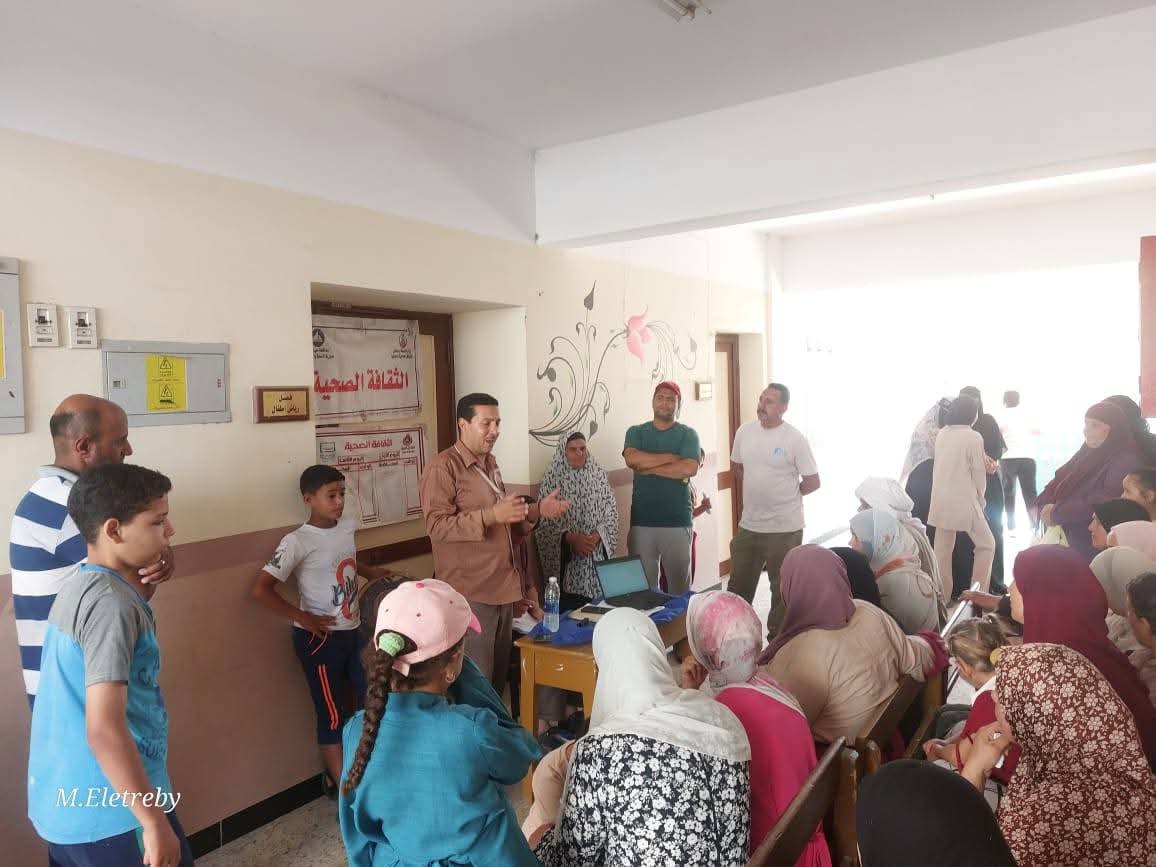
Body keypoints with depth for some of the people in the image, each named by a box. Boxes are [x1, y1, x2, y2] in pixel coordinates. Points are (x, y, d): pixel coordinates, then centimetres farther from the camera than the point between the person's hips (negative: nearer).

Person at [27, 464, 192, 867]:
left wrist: (142, 590, 7)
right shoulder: (111, 603, -23)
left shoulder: (80, 587, 6)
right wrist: (155, 821, -23)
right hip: (109, 810, -9)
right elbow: (104, 729, -29)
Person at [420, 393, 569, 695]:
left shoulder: (490, 465, 15)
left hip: (503, 588, 8)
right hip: (470, 593, -8)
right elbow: (437, 526, -21)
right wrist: (490, 515, -31)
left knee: (499, 678, 16)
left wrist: (536, 510, 9)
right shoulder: (442, 467, -11)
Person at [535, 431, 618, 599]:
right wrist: (570, 538, -17)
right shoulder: (552, 478, -5)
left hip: (598, 556, 3)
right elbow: (543, 522, -6)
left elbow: (611, 510, 5)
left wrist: (597, 535, -11)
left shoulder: (599, 474, 4)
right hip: (566, 557, -2)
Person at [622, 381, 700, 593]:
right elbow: (632, 459, -13)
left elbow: (690, 469, -15)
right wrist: (670, 457, -10)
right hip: (641, 522, 1)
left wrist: (649, 468, -10)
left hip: (677, 522, -1)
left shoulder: (688, 434, 2)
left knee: (679, 586, 8)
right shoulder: (636, 432, 8)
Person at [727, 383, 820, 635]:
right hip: (748, 526, 5)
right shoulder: (744, 431, 1)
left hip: (784, 529, -5)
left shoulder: (795, 440, -14)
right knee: (738, 587, 16)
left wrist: (784, 495, 2)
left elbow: (812, 482, -7)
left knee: (782, 590, 11)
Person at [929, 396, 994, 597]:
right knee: (986, 544, 11)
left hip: (940, 501, 6)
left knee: (942, 550, 10)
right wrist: (980, 498, 9)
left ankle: (942, 598, 15)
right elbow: (978, 472, -5)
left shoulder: (942, 433, 6)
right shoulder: (973, 437, -11)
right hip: (964, 501, -6)